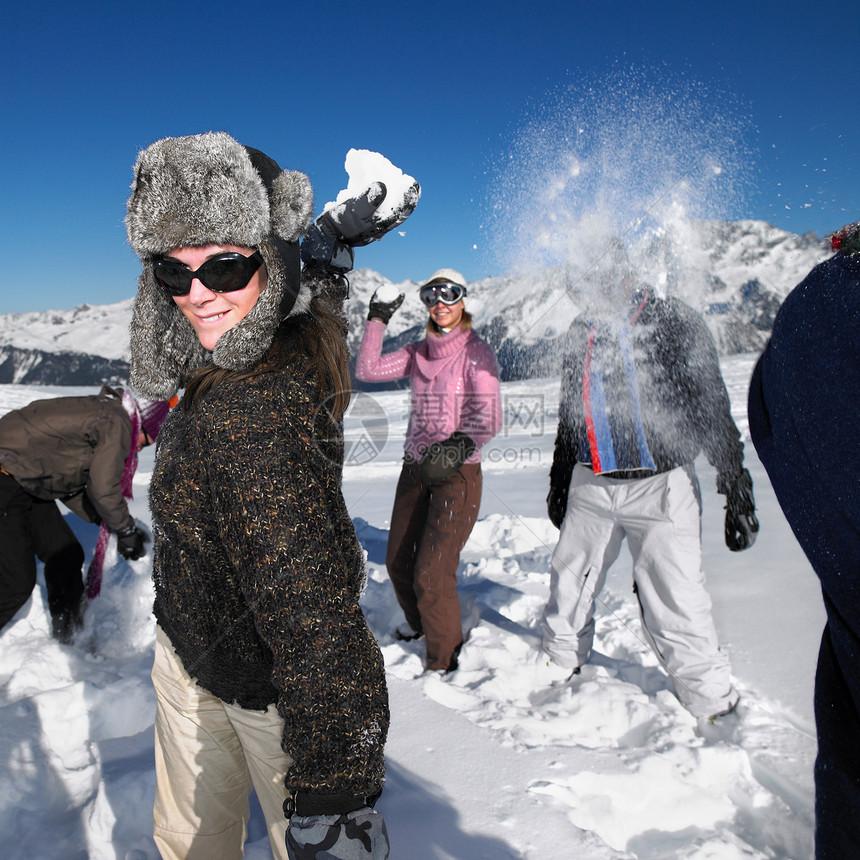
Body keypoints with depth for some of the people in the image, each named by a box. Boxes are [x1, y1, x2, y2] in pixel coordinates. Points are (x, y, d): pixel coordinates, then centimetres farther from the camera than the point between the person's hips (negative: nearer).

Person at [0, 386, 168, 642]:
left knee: (67, 555, 12)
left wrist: (108, 521, 10)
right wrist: (126, 530, -3)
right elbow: (103, 489, -17)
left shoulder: (98, 411, 13)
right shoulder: (117, 423, -16)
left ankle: (69, 639, 25)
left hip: (27, 484, 10)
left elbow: (70, 486, 15)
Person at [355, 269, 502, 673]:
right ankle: (418, 622, 47)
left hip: (458, 474, -6)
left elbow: (489, 417, -20)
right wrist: (377, 319, -2)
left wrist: (459, 446, -35)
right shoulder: (417, 352, 7)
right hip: (415, 469, 6)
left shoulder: (476, 352, -10)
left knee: (432, 574, -8)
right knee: (397, 562, 16)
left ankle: (444, 662, 14)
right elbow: (367, 370, 0)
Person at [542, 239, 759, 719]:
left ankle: (713, 702, 21)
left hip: (661, 485, -4)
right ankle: (561, 665, 39)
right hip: (591, 486, 5)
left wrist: (738, 490, -7)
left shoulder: (675, 323, -6)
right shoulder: (582, 333, 9)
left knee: (675, 605, -3)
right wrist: (560, 480, 23)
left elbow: (714, 411, -5)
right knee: (569, 587, 14)